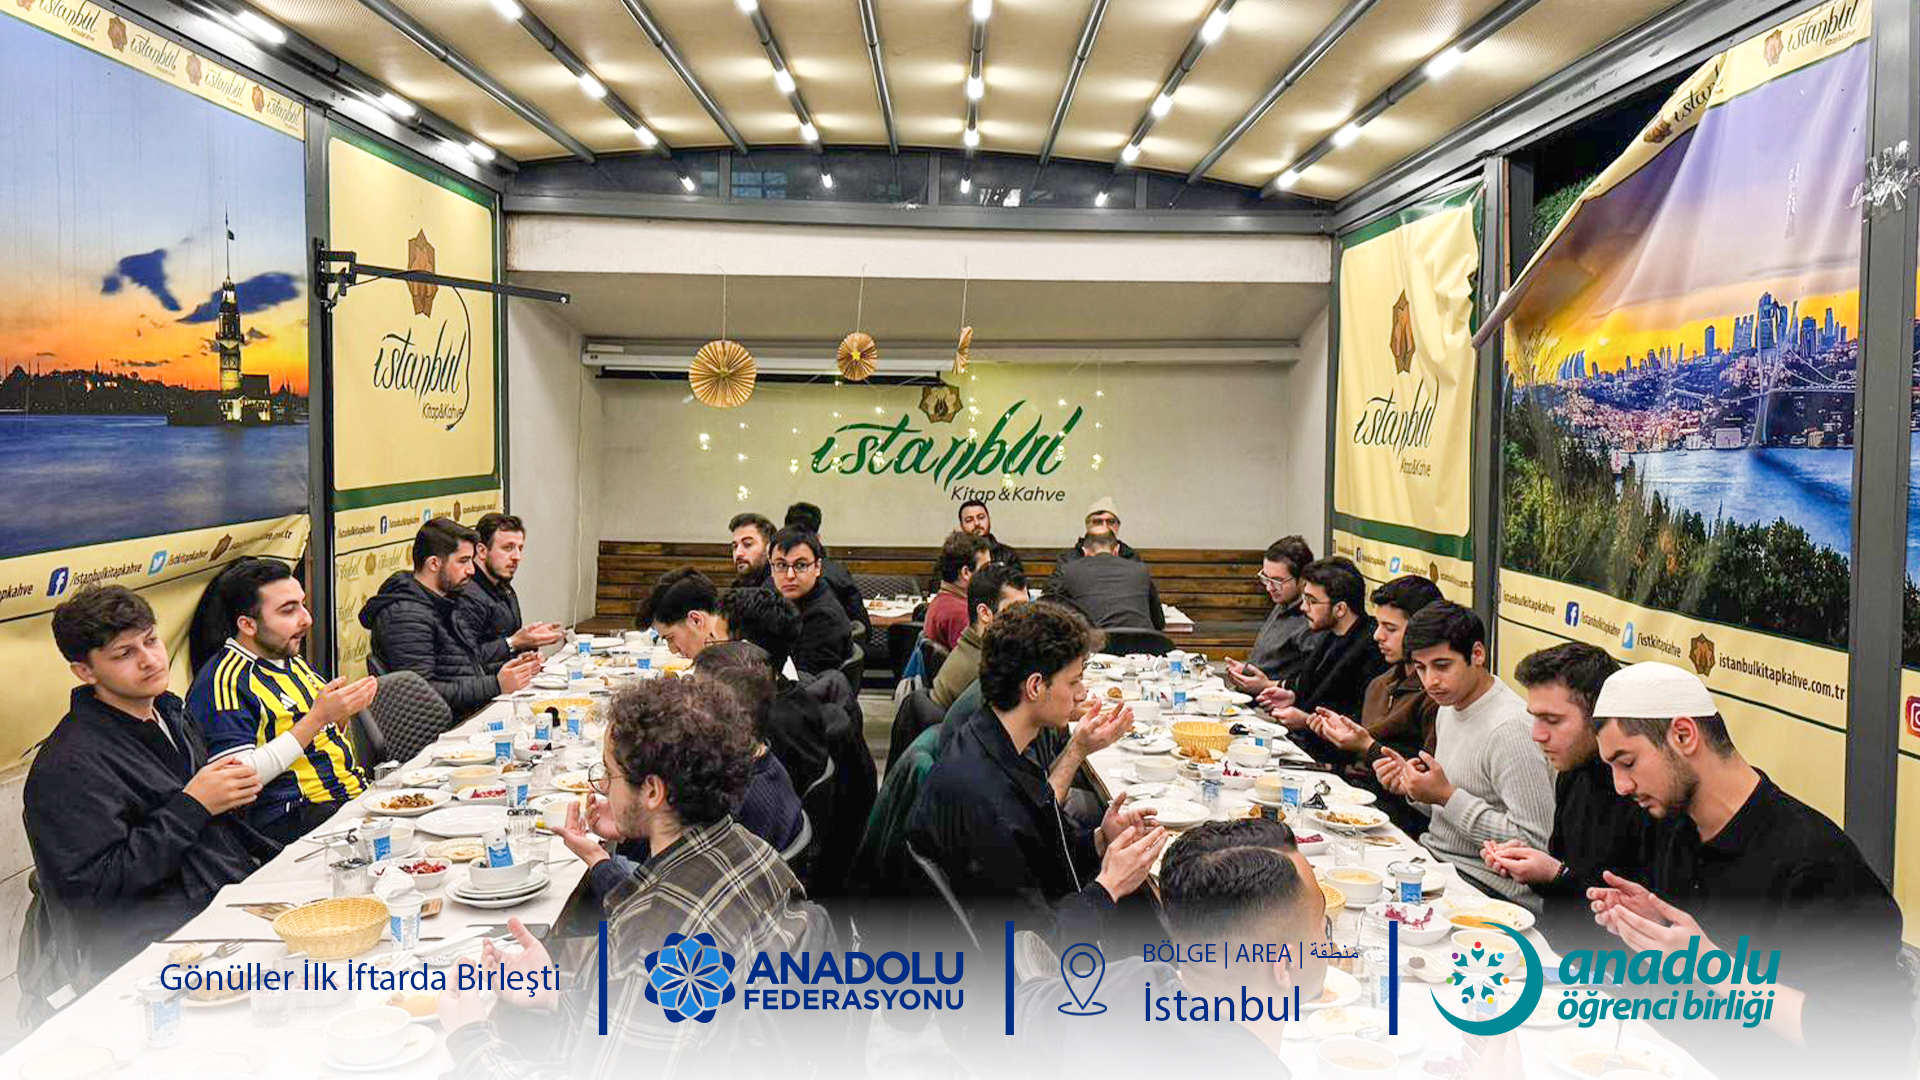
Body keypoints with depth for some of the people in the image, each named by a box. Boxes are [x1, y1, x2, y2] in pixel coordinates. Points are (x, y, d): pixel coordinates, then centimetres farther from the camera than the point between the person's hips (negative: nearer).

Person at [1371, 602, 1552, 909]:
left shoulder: (1510, 729, -21)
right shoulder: (1450, 707, 9)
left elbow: (1533, 842, -23)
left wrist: (1447, 796, -22)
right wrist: (1411, 787, -1)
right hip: (1435, 860, 9)